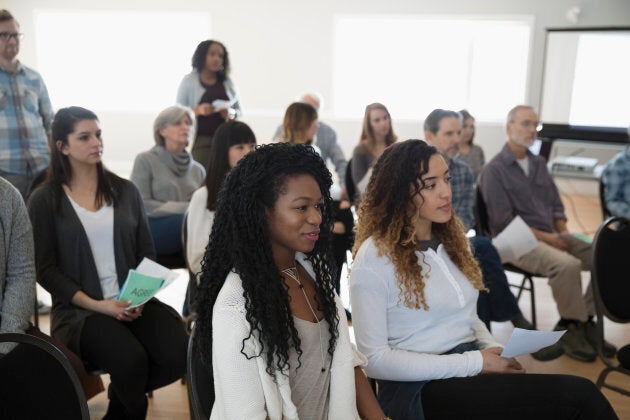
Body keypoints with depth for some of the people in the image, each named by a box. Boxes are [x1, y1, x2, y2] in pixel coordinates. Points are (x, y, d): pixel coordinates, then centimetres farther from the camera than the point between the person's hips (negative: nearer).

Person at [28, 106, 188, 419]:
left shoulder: (125, 190, 10)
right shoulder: (45, 200, 1)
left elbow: (147, 253, 10)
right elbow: (46, 270, -3)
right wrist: (97, 305, -15)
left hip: (133, 302, 3)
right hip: (78, 309, -3)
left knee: (178, 353, -22)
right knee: (131, 359, -30)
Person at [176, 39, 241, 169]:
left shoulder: (228, 82, 13)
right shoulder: (189, 81, 7)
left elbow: (239, 110, 17)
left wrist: (231, 114, -6)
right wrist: (198, 110, -15)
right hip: (200, 140, -2)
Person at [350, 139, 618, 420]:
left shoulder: (450, 238, 12)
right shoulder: (374, 257, -11)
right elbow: (373, 359, -12)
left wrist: (493, 351, -2)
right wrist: (473, 362, -15)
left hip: (473, 368, 7)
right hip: (420, 386, -6)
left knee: (579, 394, -21)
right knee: (578, 396, -24)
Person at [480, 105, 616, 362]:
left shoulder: (539, 163, 15)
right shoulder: (494, 170, -8)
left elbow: (556, 205, 19)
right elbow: (504, 222, -14)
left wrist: (563, 234, 0)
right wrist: (547, 237, -16)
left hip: (551, 236, 8)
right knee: (568, 264, -33)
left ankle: (585, 318, 0)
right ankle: (572, 329, -12)